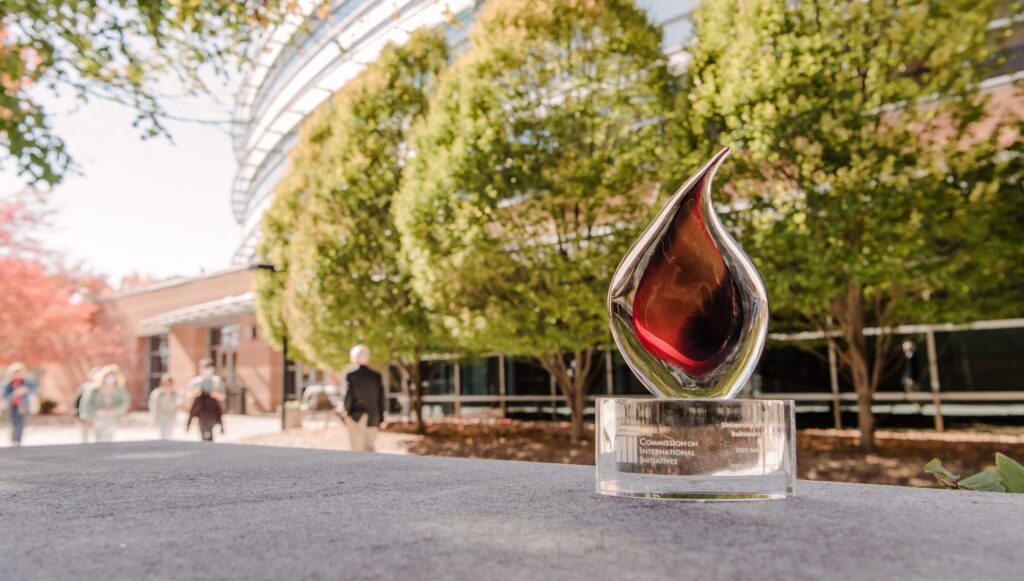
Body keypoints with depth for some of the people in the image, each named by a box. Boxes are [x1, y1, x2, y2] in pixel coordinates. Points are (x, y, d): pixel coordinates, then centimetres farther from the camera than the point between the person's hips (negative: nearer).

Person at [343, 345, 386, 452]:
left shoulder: (350, 375, -7)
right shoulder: (376, 376, 2)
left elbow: (349, 395, -9)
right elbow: (380, 398, 3)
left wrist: (345, 413, 1)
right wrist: (381, 418, 8)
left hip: (355, 416, -3)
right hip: (372, 418, 3)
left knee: (358, 450, 2)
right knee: (370, 449, 11)